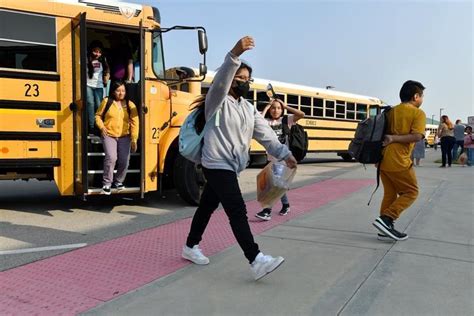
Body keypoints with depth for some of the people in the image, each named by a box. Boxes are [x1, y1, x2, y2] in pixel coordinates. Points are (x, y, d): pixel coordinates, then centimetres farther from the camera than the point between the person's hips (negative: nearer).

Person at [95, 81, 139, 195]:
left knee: (124, 161, -2)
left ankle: (118, 182, 24)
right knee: (111, 158, -20)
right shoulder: (107, 102, 1)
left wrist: (134, 139, -5)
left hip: (124, 136, 2)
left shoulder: (130, 105, 3)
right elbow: (98, 115, 9)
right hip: (109, 135, -2)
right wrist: (101, 127, -9)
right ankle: (106, 184, -7)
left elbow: (134, 123, 0)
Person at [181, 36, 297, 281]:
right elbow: (220, 81, -30)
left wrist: (284, 153, -7)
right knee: (237, 210, -14)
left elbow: (265, 134, 5)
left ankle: (190, 247, 34)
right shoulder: (217, 101, -8)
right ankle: (256, 260, -15)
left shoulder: (249, 109, 14)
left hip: (230, 167, 8)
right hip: (217, 166, -8)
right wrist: (235, 54, -45)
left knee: (208, 206, 18)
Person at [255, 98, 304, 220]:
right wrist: (267, 106, -8)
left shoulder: (286, 120, 0)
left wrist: (286, 106, -6)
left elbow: (302, 114, -12)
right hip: (272, 157, 3)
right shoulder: (267, 121, 2)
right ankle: (286, 205, 37)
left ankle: (267, 211, -5)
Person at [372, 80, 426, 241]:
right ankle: (385, 220, -6)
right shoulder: (418, 113, -3)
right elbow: (417, 136, -17)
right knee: (411, 192, 7)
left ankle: (386, 229, 16)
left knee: (390, 194, 15)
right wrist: (394, 138, -13)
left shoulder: (391, 111, 15)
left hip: (383, 159, 7)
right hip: (398, 161, -7)